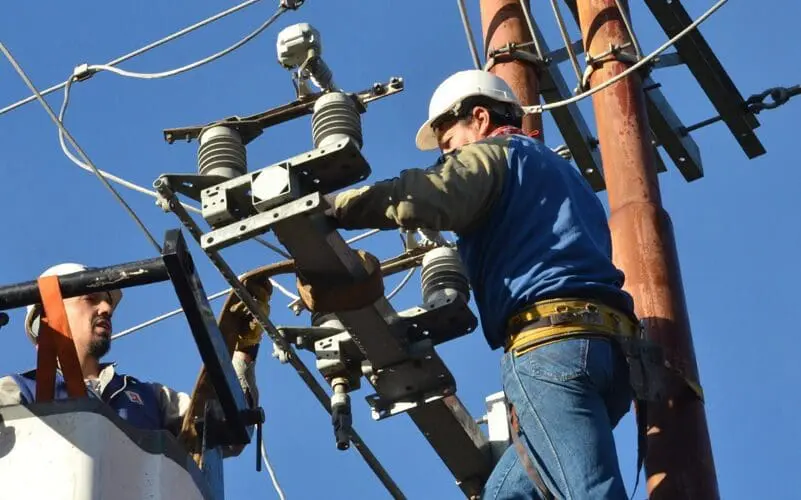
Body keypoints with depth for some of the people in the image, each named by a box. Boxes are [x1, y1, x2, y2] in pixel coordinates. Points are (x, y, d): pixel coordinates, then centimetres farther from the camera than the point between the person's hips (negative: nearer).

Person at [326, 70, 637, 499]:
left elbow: (421, 199, -9)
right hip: (608, 344, 9)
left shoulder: (492, 152, 11)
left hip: (553, 339, -9)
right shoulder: (562, 173, 37)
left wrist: (330, 207, -2)